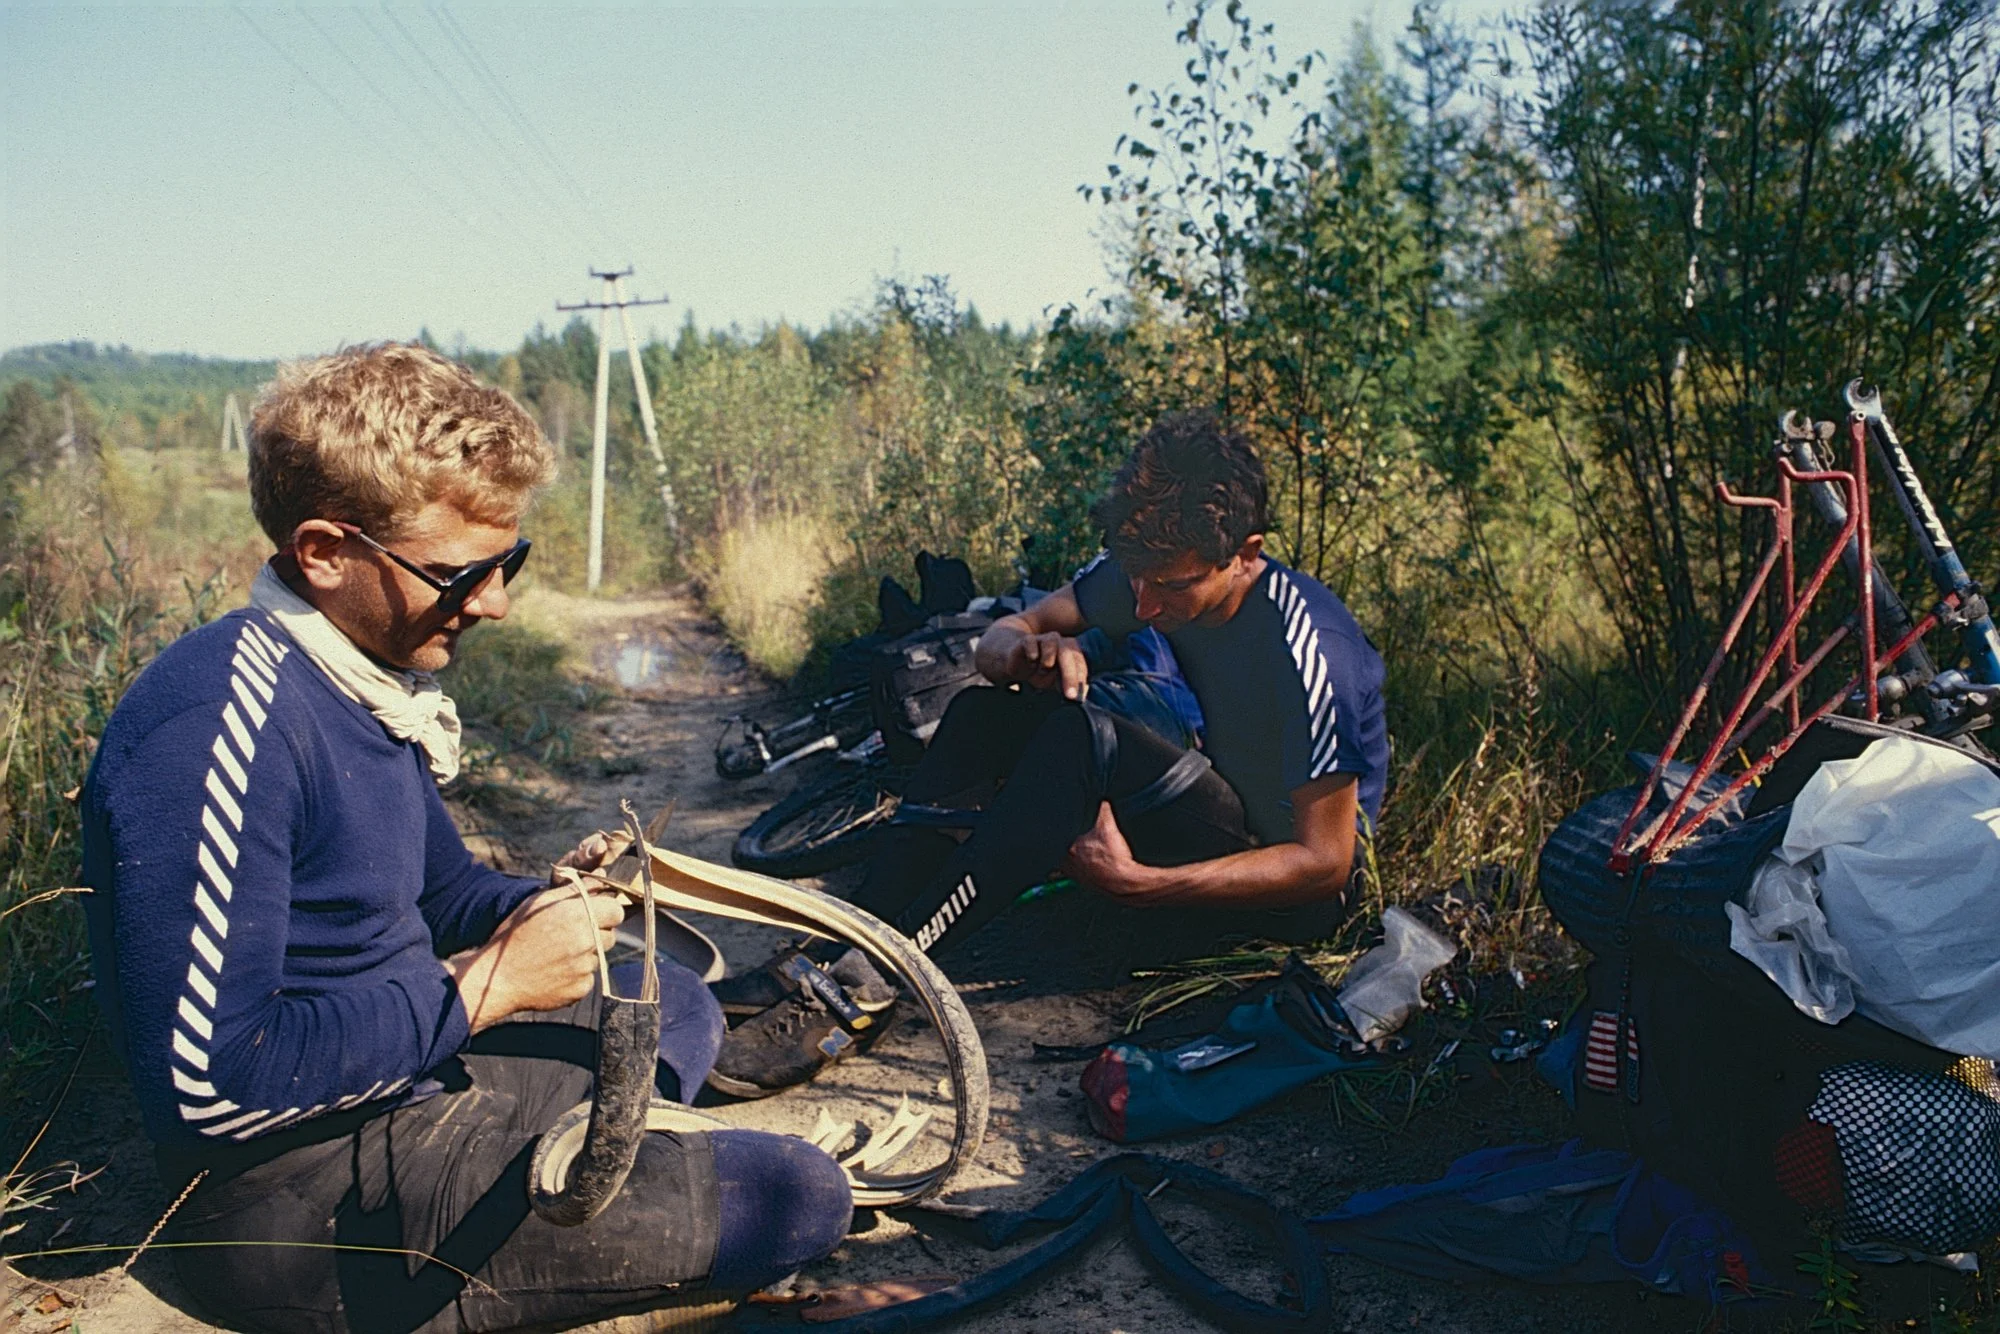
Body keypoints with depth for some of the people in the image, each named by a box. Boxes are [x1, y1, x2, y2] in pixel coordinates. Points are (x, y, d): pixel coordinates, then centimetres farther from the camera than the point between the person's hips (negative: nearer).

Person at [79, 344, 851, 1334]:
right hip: (308, 1191, -10)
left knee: (674, 1004, 29)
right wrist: (489, 983, -22)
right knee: (795, 1197, -16)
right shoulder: (224, 722, -26)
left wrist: (546, 907, -6)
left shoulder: (371, 680, 5)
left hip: (409, 1077, 10)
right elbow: (209, 1083, -29)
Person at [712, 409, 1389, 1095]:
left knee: (1086, 738, -33)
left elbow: (1325, 862, -23)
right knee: (985, 713, -11)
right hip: (1210, 825, 7)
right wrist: (1026, 649, -26)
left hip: (1293, 893, -7)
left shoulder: (1310, 654, -28)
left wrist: (1137, 882, -30)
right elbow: (999, 639, 0)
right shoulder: (1147, 567, -9)